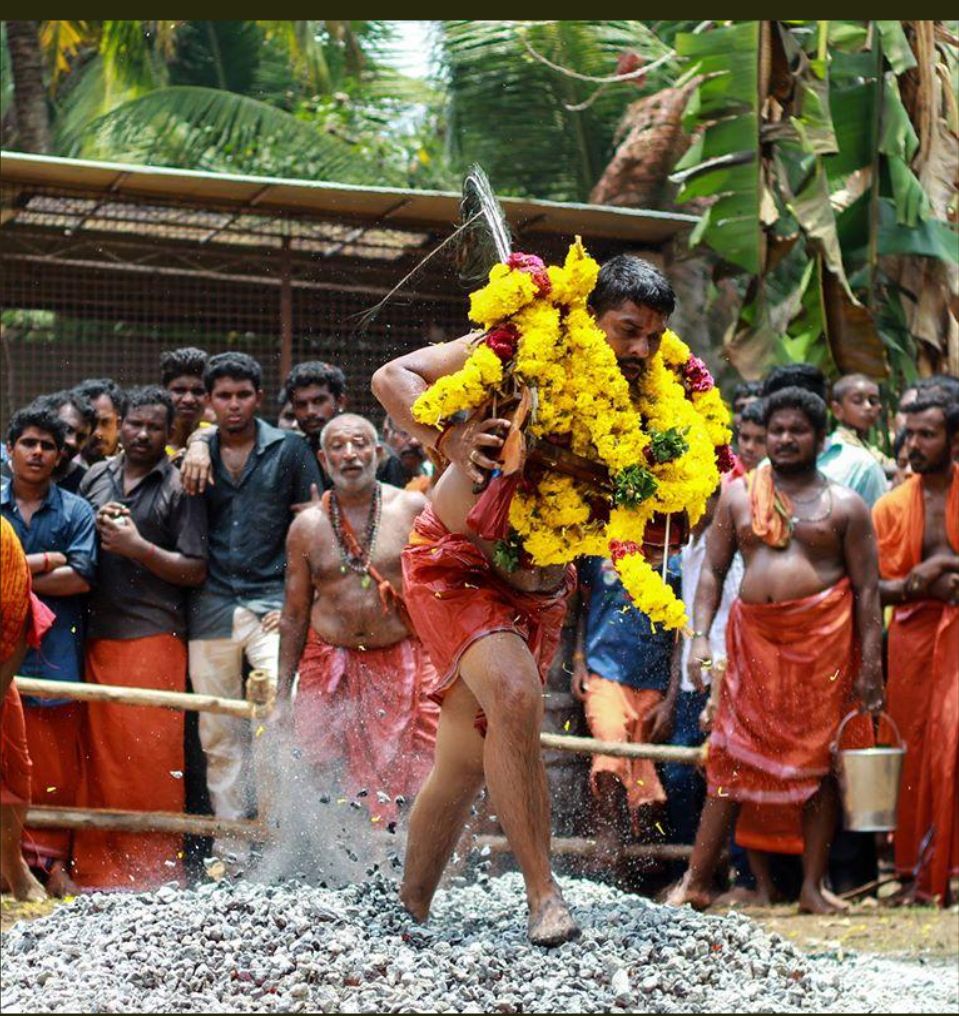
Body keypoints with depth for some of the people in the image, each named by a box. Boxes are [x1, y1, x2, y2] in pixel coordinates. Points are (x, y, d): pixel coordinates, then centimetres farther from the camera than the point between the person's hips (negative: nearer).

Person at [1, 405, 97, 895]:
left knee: (57, 768, 0)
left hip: (55, 653, 0)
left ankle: (52, 861, 8)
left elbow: (81, 578, -5)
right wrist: (45, 561, -9)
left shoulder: (76, 512, 8)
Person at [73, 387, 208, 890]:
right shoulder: (95, 478, 15)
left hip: (154, 636, -4)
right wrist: (101, 529, 5)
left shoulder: (179, 488, 1)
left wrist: (137, 546, -12)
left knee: (151, 758, -6)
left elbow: (195, 571, -3)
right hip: (98, 636, 4)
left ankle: (153, 871, 0)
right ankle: (97, 868, 9)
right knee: (99, 755, 3)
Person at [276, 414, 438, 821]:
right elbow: (294, 616, 10)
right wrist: (281, 697, 8)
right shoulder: (306, 527, 6)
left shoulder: (413, 510, 1)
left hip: (403, 663, -1)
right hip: (331, 666, 2)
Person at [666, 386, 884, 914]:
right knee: (731, 757, 0)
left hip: (824, 638, -2)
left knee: (819, 759, 0)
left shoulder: (844, 505, 5)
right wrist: (700, 637, -2)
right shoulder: (737, 496, 11)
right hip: (754, 635, 2)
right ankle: (696, 880, 3)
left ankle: (813, 886, 6)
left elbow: (867, 589, 2)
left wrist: (871, 664, -5)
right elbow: (712, 570, 11)